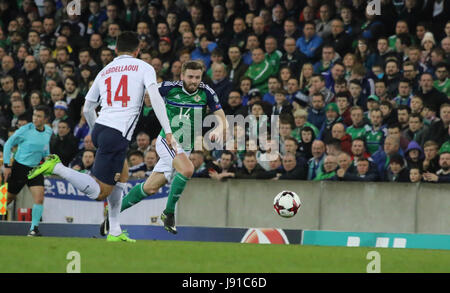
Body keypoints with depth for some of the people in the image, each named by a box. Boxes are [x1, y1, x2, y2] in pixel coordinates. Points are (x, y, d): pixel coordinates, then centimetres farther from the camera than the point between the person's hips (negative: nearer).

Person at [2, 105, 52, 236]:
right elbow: (8, 144, -5)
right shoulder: (25, 130, -14)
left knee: (39, 198, -14)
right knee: (8, 198, 8)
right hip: (19, 167, -3)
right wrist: (7, 165, -8)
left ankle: (34, 228, -10)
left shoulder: (49, 131, 1)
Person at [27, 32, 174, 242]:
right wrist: (167, 131, -10)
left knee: (122, 175, 25)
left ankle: (115, 232, 19)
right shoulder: (143, 67, 7)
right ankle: (57, 168, -21)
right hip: (118, 134, -7)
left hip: (99, 129, 7)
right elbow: (155, 98, -9)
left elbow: (87, 110, 22)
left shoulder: (104, 72, 21)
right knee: (100, 192, -6)